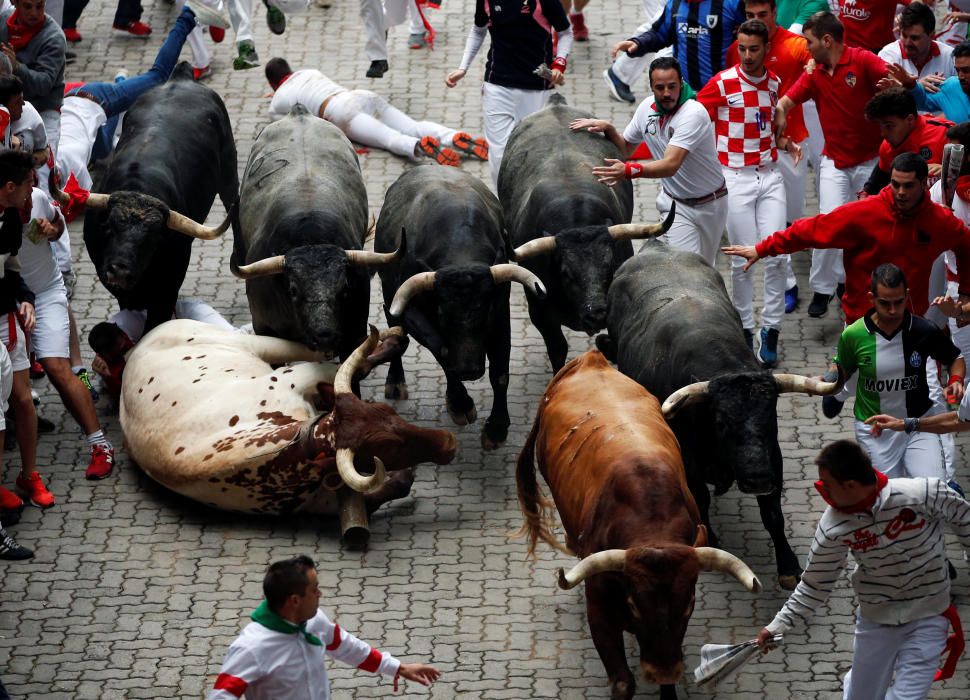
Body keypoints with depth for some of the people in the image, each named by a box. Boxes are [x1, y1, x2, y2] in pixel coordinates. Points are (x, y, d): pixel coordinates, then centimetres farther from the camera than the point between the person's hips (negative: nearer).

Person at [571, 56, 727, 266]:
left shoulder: (694, 113, -29)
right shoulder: (647, 107, -8)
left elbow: (670, 165, -41)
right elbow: (625, 148, 9)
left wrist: (629, 171, -55)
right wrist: (608, 129, -13)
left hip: (710, 204, -3)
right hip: (675, 203, 3)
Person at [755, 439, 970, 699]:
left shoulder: (922, 495, -25)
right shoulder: (833, 527, -18)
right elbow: (815, 585, -4)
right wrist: (778, 626, -4)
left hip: (927, 618, -2)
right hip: (875, 619, 2)